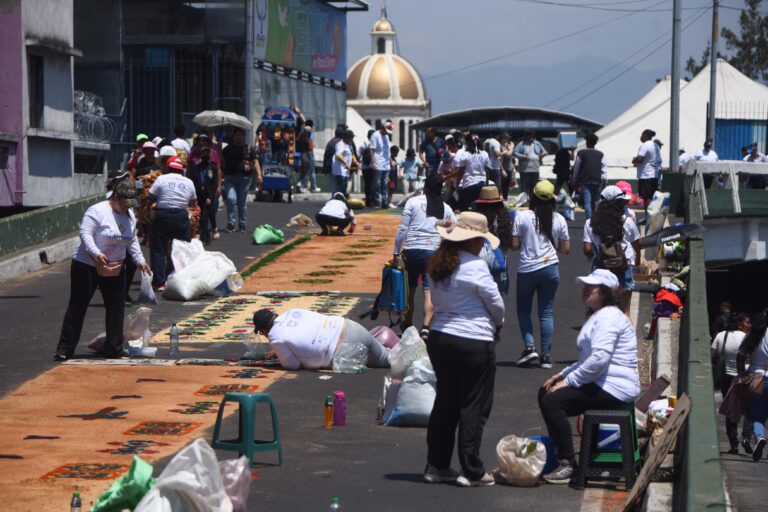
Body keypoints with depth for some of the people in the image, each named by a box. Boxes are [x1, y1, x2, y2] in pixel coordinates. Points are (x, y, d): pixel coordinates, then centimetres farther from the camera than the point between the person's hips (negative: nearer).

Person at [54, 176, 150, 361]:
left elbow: (132, 241, 18)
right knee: (77, 307, -3)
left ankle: (113, 348, 16)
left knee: (116, 307, 6)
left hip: (115, 269, 7)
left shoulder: (130, 216, 7)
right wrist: (96, 253, -36)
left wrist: (139, 260, 7)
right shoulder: (97, 211, -17)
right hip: (86, 266, -7)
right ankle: (65, 349, 1)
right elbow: (85, 233, -23)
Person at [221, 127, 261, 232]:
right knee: (231, 198, -17)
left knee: (242, 202, 4)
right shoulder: (228, 149, 12)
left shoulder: (250, 149, 11)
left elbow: (255, 162, 5)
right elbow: (221, 161, 11)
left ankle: (242, 224, 14)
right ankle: (230, 223, -11)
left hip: (245, 178, 1)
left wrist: (259, 174, -7)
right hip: (230, 177, -1)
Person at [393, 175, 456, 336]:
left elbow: (402, 229, -1)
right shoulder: (445, 208, 8)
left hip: (412, 249, 0)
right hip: (434, 251, 0)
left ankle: (408, 322, 32)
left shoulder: (413, 202, 2)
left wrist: (396, 253, 3)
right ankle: (426, 326, -19)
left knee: (411, 288, 17)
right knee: (429, 291, -4)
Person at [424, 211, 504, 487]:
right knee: (473, 406, 1)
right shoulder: (475, 267, -16)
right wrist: (498, 323, 15)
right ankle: (471, 471, 4)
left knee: (445, 401, 16)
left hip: (439, 338, 7)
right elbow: (496, 304, -8)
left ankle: (436, 466, 19)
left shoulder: (437, 265, 7)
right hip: (473, 342, -7)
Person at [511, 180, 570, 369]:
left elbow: (515, 245, -7)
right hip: (550, 268, 2)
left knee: (523, 309, 14)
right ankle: (546, 355, 5)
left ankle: (529, 346, -2)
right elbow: (566, 248, 4)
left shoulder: (522, 216, -7)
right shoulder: (558, 219, 0)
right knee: (546, 312, 8)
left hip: (527, 269, -2)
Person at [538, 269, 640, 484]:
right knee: (545, 393, 16)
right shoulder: (598, 316, 21)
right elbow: (588, 359, 28)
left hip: (614, 389, -11)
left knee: (552, 401, -23)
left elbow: (600, 358, -27)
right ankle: (559, 451, 20)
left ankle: (567, 463, -19)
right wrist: (562, 375, 14)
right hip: (602, 384, 11)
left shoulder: (608, 317, -14)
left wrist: (568, 381, -20)